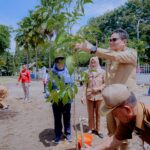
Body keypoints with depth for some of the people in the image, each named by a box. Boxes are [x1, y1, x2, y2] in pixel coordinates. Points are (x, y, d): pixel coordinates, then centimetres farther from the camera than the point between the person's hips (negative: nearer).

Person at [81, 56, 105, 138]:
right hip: (89, 96, 1)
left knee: (98, 113, 9)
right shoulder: (88, 72, 2)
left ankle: (97, 129, 25)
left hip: (99, 95, -1)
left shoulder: (102, 72, -2)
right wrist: (83, 96, -1)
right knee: (90, 114, 9)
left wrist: (98, 88, -14)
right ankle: (91, 129, 26)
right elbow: (85, 85, 3)